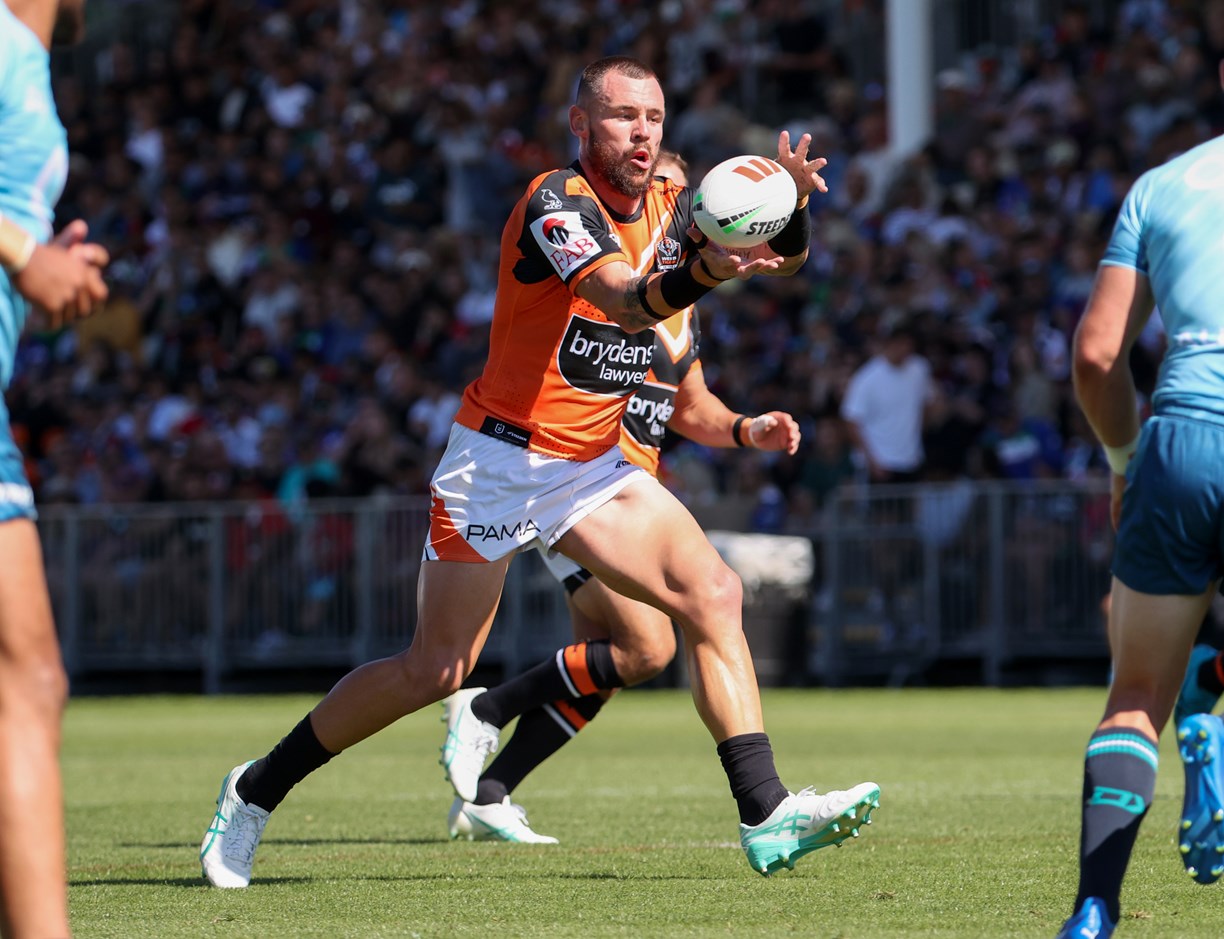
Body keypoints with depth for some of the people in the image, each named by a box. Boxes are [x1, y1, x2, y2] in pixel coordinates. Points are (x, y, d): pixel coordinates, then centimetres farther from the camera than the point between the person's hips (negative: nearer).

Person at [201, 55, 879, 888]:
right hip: (502, 459, -6)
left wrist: (790, 204, -26)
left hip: (595, 466, 6)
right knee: (434, 671, -2)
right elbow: (623, 300, -36)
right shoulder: (556, 204, -19)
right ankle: (257, 791, 16)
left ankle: (765, 816, -15)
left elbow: (786, 256, -3)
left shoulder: (669, 207, 3)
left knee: (713, 594, -13)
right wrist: (706, 271, -56)